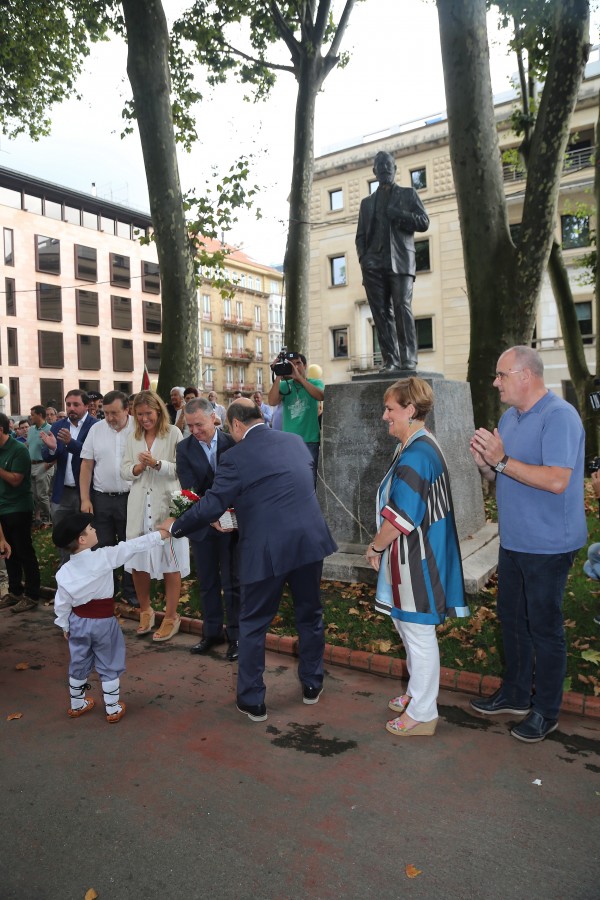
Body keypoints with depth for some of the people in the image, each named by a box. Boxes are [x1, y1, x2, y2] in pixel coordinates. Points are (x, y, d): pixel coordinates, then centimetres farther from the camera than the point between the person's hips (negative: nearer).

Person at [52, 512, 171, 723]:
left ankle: (77, 705, 38)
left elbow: (62, 603, -2)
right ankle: (113, 709, 22)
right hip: (103, 622, -3)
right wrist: (159, 535, -11)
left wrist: (64, 626, 13)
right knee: (109, 667, 12)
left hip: (78, 622, 4)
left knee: (78, 665, 21)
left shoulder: (64, 571, -8)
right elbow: (132, 546, -17)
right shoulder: (103, 557, -20)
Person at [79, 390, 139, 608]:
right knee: (103, 547, 11)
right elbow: (86, 467, 5)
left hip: (130, 498, -2)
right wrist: (85, 499, 0)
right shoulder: (96, 430, 1)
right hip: (101, 499, 2)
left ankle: (131, 592, 25)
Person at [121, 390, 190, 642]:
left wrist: (157, 464, -20)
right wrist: (138, 467, -9)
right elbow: (124, 471, 11)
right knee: (137, 563, 10)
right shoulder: (133, 438, 12)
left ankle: (171, 617, 17)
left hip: (166, 505, -4)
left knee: (170, 563, 2)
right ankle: (145, 611, 31)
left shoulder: (173, 433, -3)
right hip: (139, 507, 5)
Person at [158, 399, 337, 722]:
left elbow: (211, 507, -8)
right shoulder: (295, 442, 7)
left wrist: (175, 526, 9)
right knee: (309, 615, 21)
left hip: (265, 550, -5)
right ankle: (312, 685, 37)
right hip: (309, 541, 5)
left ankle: (252, 701, 23)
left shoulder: (236, 457, -10)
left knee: (253, 625, 13)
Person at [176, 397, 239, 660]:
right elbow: (189, 490, -10)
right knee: (207, 581, 15)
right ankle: (212, 632, 31)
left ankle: (235, 635, 20)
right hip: (202, 523, 3)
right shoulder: (184, 448, -3)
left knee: (231, 582, 5)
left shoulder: (232, 442, -8)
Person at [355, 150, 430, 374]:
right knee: (382, 313, -6)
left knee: (402, 307, -16)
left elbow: (424, 222, 8)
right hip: (374, 265, 3)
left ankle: (408, 360, -19)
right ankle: (390, 361, -7)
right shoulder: (367, 202, 26)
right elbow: (360, 235, 19)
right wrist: (364, 259, 1)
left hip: (400, 261, -3)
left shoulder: (408, 194, 19)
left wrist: (396, 215, -4)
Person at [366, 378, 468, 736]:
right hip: (417, 553, 10)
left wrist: (377, 547, -10)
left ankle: (422, 714, 21)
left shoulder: (414, 455, -24)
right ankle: (418, 692, 40)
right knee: (407, 624, 23)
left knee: (419, 633, 4)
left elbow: (401, 516, -25)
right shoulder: (425, 446, 10)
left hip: (415, 556, -10)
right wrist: (382, 545, 14)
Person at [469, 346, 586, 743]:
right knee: (512, 619, 19)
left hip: (547, 545, -8)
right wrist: (485, 463, -7)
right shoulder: (509, 417, 9)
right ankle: (515, 694, 36)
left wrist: (502, 461, -25)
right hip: (513, 541, 9)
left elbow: (557, 481, -28)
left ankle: (546, 711, 24)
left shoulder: (559, 416, -18)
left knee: (544, 627, 6)